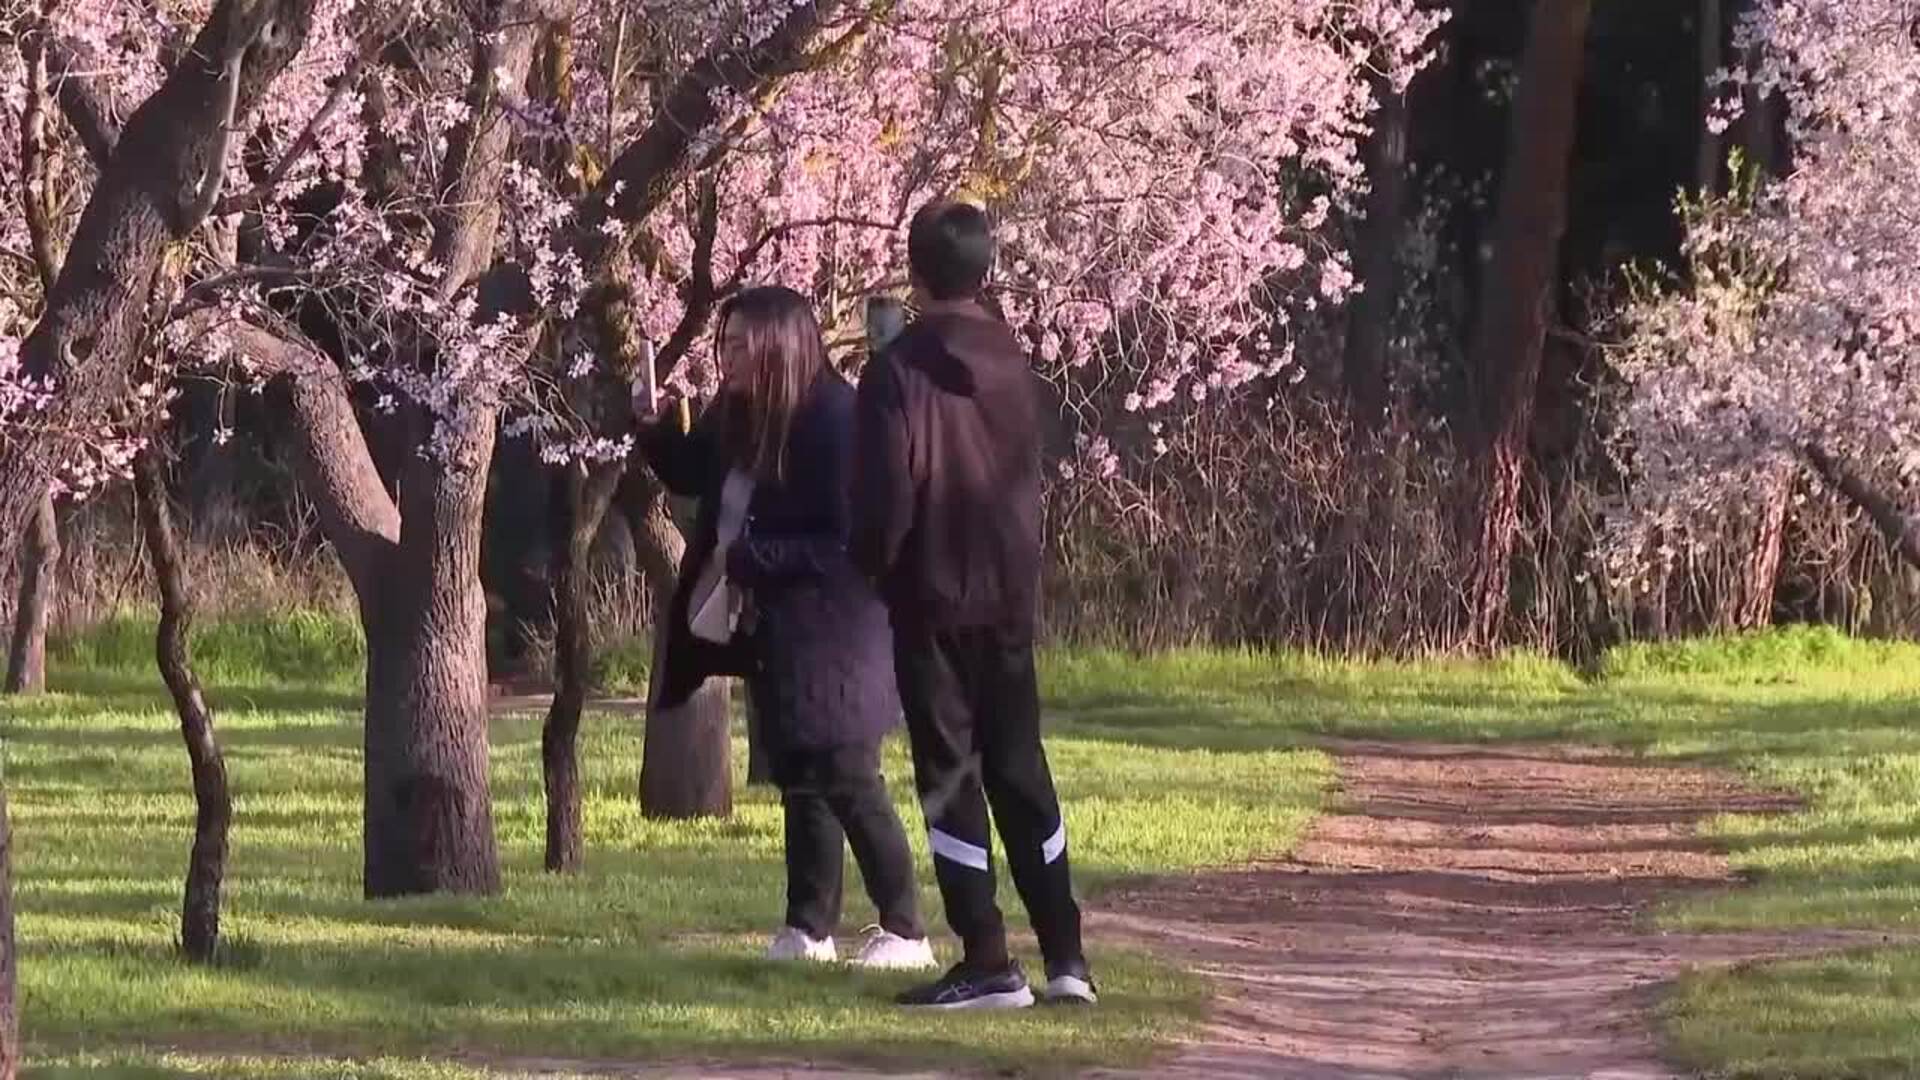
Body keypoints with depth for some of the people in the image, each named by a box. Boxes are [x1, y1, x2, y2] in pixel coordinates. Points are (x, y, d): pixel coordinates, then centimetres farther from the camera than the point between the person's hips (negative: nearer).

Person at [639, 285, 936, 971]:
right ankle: (809, 927, 22)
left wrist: (750, 557, -21)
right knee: (799, 782, 14)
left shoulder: (834, 423, -22)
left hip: (830, 638, -9)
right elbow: (690, 474, 20)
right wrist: (652, 426, 1)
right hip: (772, 636, 9)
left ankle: (904, 932, 3)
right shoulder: (737, 419, 3)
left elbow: (846, 543, -24)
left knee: (847, 783, -5)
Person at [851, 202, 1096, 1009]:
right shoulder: (1013, 365, 7)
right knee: (1020, 769, 13)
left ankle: (987, 964, -6)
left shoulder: (901, 369, -12)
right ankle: (1065, 956, 11)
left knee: (950, 776, -1)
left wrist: (872, 565, 0)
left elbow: (886, 488, -15)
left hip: (933, 599, -6)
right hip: (1010, 595, 6)